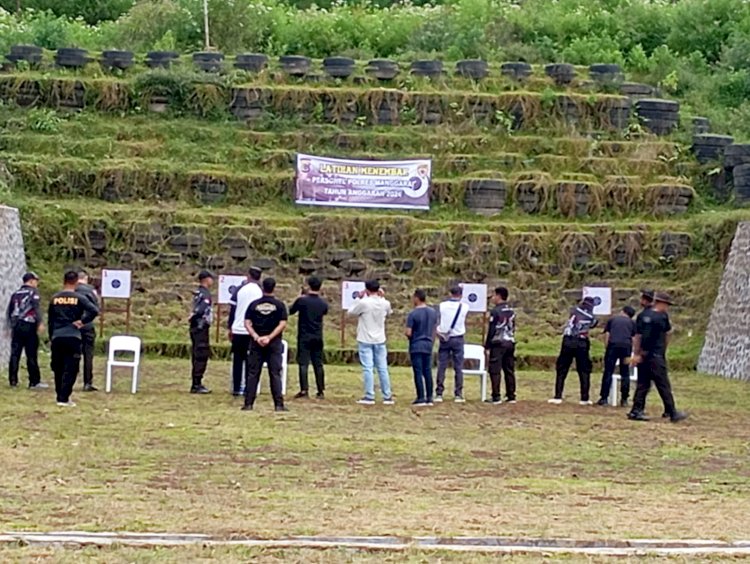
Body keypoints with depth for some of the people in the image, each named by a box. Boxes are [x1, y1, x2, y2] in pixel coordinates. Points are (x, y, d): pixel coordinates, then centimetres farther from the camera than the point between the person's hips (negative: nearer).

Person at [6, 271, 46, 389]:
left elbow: (9, 311, 19)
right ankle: (34, 382, -3)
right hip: (29, 326, -6)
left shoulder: (16, 294, 17)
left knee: (15, 354, 6)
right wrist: (40, 323, -20)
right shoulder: (33, 292, -1)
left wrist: (11, 326, 25)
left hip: (16, 326, 6)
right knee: (31, 355, -4)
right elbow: (37, 307, -15)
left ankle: (13, 381, 7)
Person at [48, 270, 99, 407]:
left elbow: (50, 320, 14)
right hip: (73, 337, -3)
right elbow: (94, 311, -15)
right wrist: (82, 321, -3)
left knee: (58, 369, 14)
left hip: (56, 337, 4)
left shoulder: (55, 299, 8)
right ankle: (64, 398, -8)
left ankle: (60, 396, 19)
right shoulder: (79, 298, -3)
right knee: (70, 369, -1)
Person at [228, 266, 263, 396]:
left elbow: (232, 310, 3)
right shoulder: (261, 292, -2)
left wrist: (230, 328, 12)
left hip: (238, 330, 1)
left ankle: (236, 389, 6)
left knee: (237, 360, 8)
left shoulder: (239, 290, 1)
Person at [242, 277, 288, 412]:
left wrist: (256, 337, -9)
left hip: (257, 343, 1)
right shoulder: (279, 305, -1)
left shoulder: (254, 304, 4)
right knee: (275, 374, 1)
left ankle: (248, 404, 2)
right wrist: (269, 337, -12)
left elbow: (247, 323, -3)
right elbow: (282, 324, -9)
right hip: (274, 343, -1)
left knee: (253, 373, 5)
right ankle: (279, 404, -4)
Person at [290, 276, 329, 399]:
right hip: (318, 337, 4)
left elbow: (291, 311, 5)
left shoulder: (302, 300, -11)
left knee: (303, 363, -3)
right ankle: (321, 391, 9)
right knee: (318, 364, 9)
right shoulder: (323, 303, 0)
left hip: (304, 337, -4)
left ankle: (304, 390, -12)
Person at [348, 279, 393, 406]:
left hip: (365, 340, -4)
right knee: (383, 369, 8)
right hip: (380, 340, 4)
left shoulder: (363, 303, -16)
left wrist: (358, 298, 6)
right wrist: (383, 298, 14)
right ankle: (387, 397, 10)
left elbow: (350, 312, -3)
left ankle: (369, 397, -7)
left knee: (368, 368, -3)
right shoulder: (385, 303, -1)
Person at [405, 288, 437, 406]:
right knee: (427, 372, 10)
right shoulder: (433, 312, 5)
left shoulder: (413, 314, -13)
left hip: (416, 346, -5)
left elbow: (408, 333, -15)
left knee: (418, 372, -2)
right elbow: (435, 330, 11)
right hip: (428, 345, 5)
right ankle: (429, 398, 11)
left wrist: (410, 338, 6)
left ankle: (421, 398, -3)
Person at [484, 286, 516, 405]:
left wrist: (487, 346, -6)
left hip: (498, 343, -7)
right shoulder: (511, 311, 11)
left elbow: (491, 330, -11)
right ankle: (511, 396, 12)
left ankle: (496, 397, -8)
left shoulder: (496, 311, -10)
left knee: (495, 371, -4)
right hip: (510, 342, 7)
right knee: (509, 370, 10)